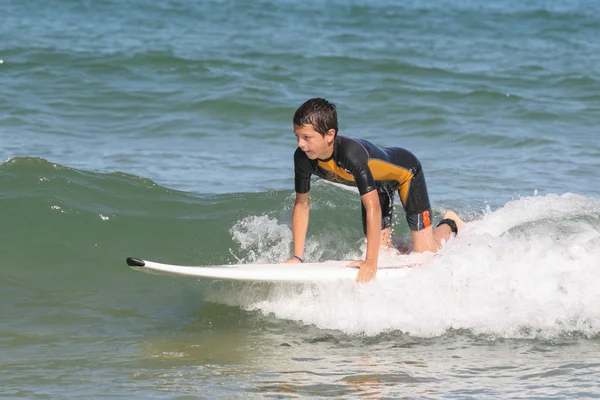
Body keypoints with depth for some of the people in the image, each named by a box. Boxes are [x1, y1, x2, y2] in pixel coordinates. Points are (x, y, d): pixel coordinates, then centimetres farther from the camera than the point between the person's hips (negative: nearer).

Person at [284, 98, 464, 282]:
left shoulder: (351, 153, -46)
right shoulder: (303, 158, -28)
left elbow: (373, 207, -46)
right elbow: (302, 205, -17)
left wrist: (371, 262, -48)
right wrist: (297, 257, -23)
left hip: (405, 171, -6)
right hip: (377, 181, 6)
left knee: (425, 254, -5)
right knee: (383, 254, 1)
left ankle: (448, 225, 26)